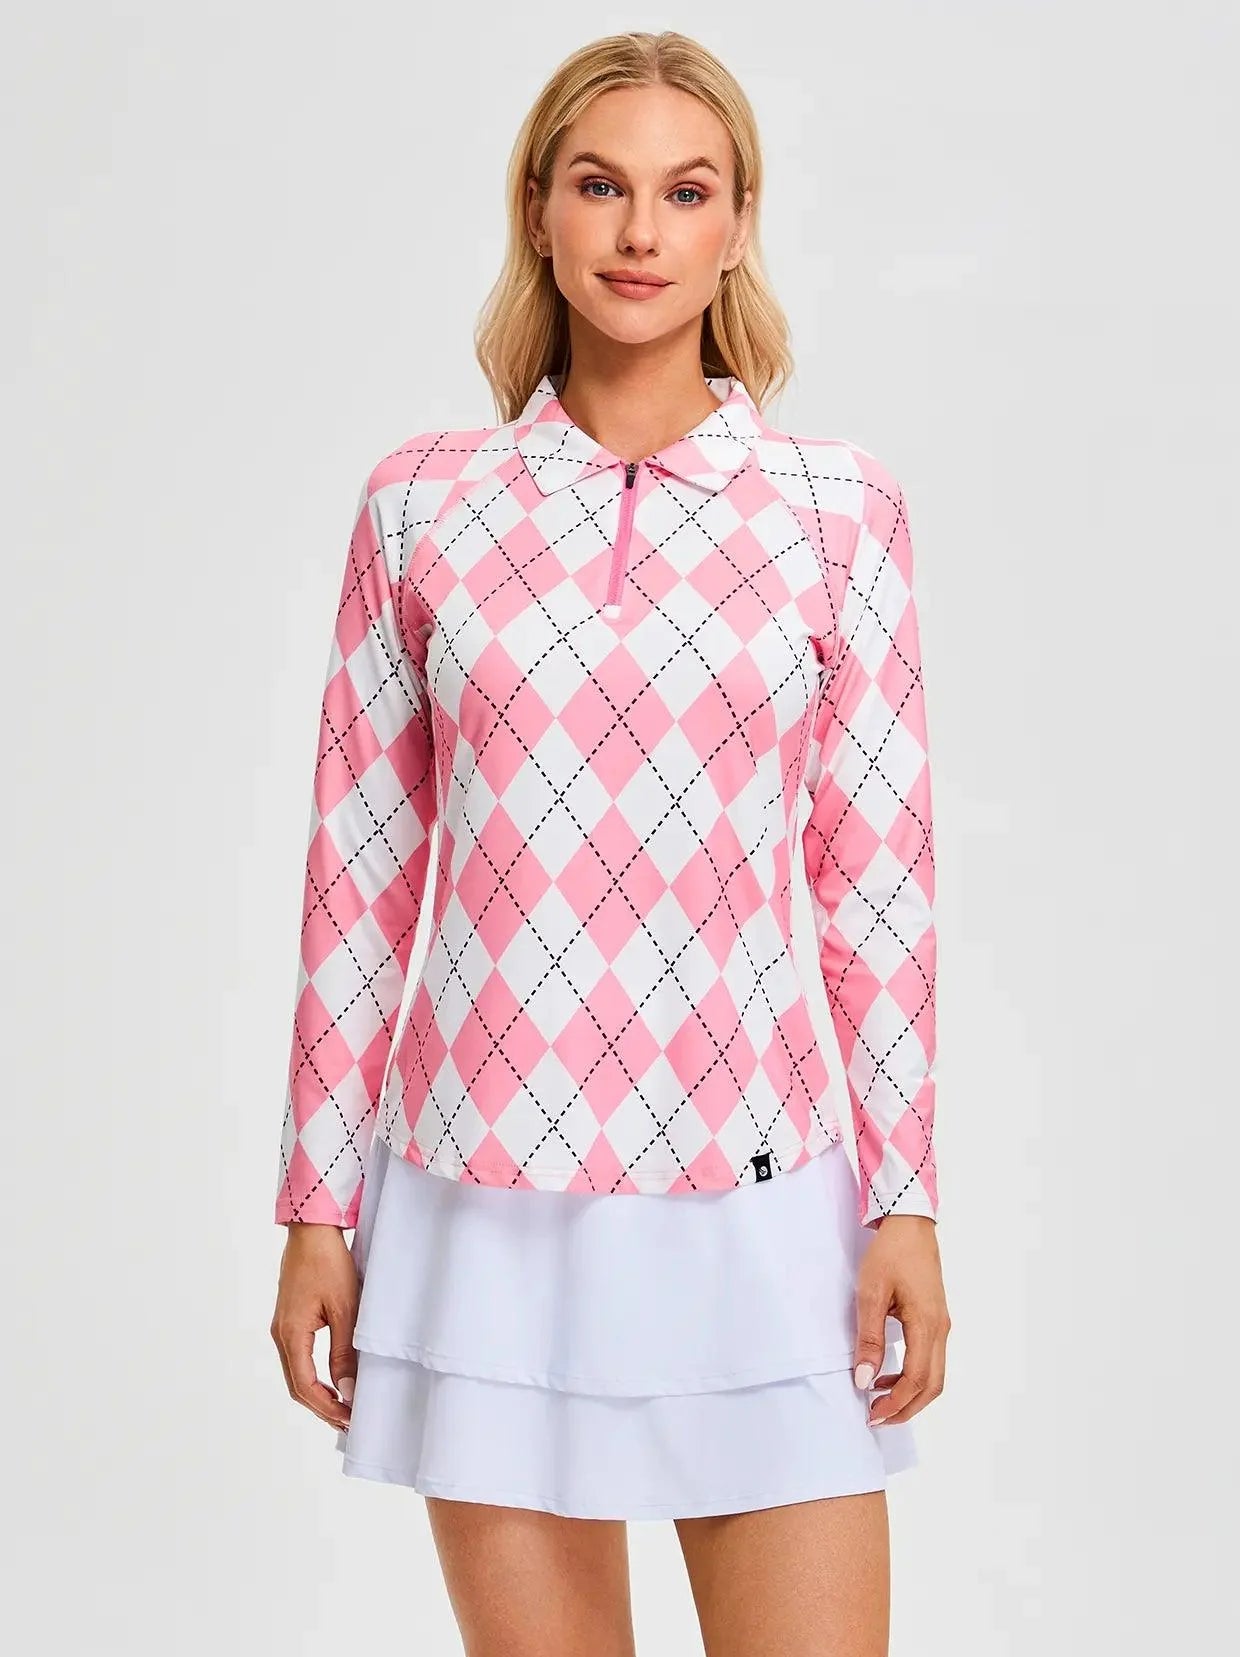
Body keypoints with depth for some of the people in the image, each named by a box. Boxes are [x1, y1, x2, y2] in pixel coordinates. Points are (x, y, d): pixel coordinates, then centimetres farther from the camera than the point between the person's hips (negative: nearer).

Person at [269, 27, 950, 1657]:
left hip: (752, 1210, 0)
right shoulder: (422, 503, 2)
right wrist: (317, 1204, 5)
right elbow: (359, 874, 4)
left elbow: (879, 879, 2)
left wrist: (907, 1200, 0)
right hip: (488, 1205, 1)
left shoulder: (838, 504, 1)